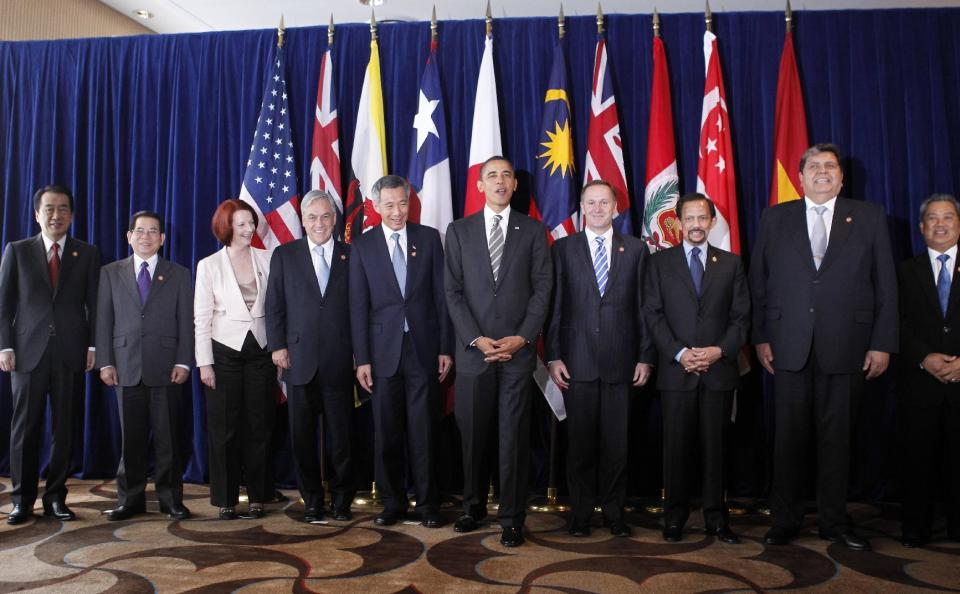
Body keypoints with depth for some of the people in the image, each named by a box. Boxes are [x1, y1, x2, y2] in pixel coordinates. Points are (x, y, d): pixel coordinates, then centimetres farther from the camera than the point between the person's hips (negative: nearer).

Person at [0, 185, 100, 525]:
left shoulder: (88, 254, 10)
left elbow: (94, 305, 7)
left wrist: (93, 346, -2)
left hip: (71, 353, 1)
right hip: (29, 352, 0)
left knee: (66, 429, 4)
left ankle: (55, 497, 15)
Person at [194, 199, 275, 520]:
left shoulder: (266, 260, 4)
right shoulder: (209, 265, 0)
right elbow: (201, 318, -1)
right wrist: (204, 363, -6)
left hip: (260, 351, 2)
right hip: (225, 351, -1)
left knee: (259, 426, 6)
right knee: (225, 429, 4)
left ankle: (258, 497, 17)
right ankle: (225, 499, 16)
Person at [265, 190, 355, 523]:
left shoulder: (351, 256, 6)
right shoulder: (284, 255, 8)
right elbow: (274, 305, 6)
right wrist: (277, 345, -3)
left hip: (339, 361, -1)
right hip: (299, 360, 1)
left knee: (340, 434, 5)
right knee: (303, 436, 8)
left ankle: (342, 498, 20)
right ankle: (312, 500, 21)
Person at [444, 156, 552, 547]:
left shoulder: (533, 231, 7)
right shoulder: (459, 231, 8)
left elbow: (542, 289, 2)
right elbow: (453, 291, 3)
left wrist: (521, 338, -10)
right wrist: (476, 339, -8)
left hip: (517, 350, -1)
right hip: (473, 350, 1)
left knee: (514, 436, 2)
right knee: (473, 434, 9)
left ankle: (512, 519, 12)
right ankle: (473, 507, 26)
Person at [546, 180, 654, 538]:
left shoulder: (636, 249, 8)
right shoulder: (563, 249, 6)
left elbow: (643, 307, 7)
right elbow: (555, 306, 3)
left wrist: (645, 357, 2)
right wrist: (553, 356, -2)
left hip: (621, 361, 1)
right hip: (578, 360, 0)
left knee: (616, 441, 6)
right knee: (580, 441, 6)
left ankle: (613, 511, 20)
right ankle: (581, 511, 19)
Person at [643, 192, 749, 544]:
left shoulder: (731, 263, 11)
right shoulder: (660, 262, 8)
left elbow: (741, 316, 6)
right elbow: (653, 314, 1)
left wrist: (720, 350, -9)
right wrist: (679, 353, -11)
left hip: (719, 370, 1)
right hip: (676, 371, -1)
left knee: (714, 447, 6)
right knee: (676, 447, 3)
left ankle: (716, 518, 16)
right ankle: (675, 518, 14)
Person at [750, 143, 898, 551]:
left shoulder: (869, 217, 8)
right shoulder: (775, 218, 9)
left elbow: (886, 284, 5)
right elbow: (758, 282, 7)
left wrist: (882, 343, -2)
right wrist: (760, 337, 0)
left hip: (846, 346, 0)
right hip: (789, 346, 0)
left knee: (836, 437, 7)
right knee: (789, 437, 4)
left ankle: (835, 521, 21)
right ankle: (785, 521, 15)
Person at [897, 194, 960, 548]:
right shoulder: (907, 272, 11)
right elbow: (899, 324, 2)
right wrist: (925, 358, -12)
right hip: (921, 380, 0)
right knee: (919, 456, 3)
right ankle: (915, 529, 11)